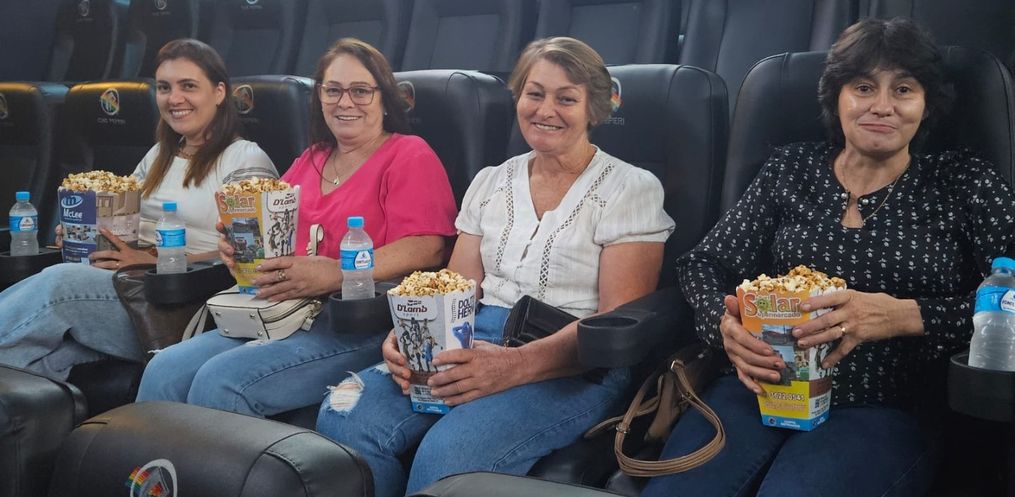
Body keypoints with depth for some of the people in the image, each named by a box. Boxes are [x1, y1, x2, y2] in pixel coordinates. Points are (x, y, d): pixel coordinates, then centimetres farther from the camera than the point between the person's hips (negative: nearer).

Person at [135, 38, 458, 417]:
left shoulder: (410, 157, 2)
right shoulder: (309, 161, 24)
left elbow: (425, 249, -12)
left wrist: (334, 274, -25)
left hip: (359, 326, -7)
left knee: (220, 381, -26)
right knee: (164, 371, -15)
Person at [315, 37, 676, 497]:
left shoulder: (630, 188, 0)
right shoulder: (490, 183, 16)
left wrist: (515, 365, -25)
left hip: (575, 366, -4)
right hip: (476, 345, 5)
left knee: (447, 454, -33)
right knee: (343, 418, -24)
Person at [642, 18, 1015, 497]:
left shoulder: (960, 182, 8)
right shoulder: (791, 169, 13)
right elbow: (703, 264, 11)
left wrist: (905, 315, -19)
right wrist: (725, 324, -12)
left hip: (880, 409, -1)